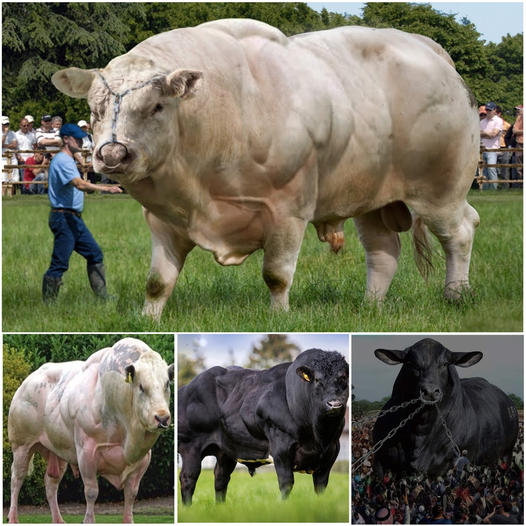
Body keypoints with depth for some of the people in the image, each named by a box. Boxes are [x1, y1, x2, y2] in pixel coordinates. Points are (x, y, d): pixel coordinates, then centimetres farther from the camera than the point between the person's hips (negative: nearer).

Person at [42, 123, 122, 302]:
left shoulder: (69, 160, 19)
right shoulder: (62, 160, -16)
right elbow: (80, 184, -28)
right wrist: (106, 188, -33)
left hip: (74, 219, 11)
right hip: (64, 218, -11)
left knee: (95, 254, 14)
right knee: (60, 264, -9)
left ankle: (102, 296, 18)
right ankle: (48, 305, -4)